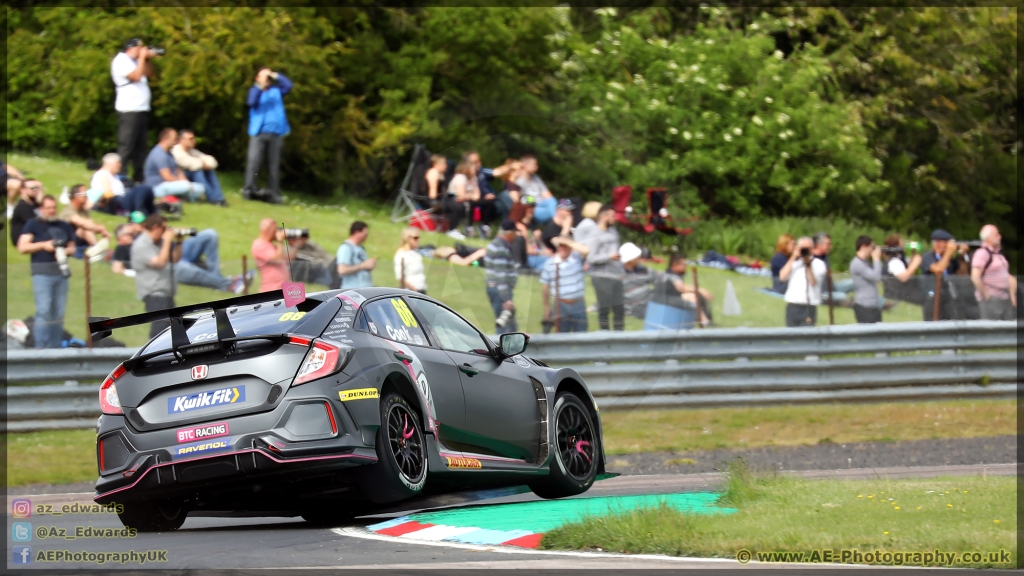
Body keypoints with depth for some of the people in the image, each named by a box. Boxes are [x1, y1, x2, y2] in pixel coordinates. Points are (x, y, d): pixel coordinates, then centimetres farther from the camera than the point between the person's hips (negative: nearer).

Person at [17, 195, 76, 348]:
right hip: (42, 272, -5)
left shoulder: (63, 226, 16)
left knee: (59, 313, 5)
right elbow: (22, 247, -2)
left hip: (61, 271, 5)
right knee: (44, 311, -12)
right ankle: (41, 347, -9)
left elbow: (72, 247, 22)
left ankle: (55, 346, 12)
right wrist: (43, 245, -12)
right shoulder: (33, 224, 4)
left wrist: (66, 251, -1)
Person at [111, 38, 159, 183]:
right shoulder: (121, 61, -10)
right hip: (129, 110, -9)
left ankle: (139, 175, 19)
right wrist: (142, 58, -11)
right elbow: (136, 76, -20)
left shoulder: (135, 61, 17)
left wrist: (148, 60, 7)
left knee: (140, 145, 13)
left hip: (142, 109, 9)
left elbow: (149, 74, 21)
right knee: (126, 146, -9)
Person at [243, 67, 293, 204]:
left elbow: (289, 85, 1)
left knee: (274, 163, 2)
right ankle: (249, 190, -16)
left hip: (275, 132, 2)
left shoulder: (276, 91, 16)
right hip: (258, 132, -2)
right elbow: (251, 102, -10)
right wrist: (260, 86, -16)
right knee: (253, 160, -14)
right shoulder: (255, 90, 10)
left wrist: (275, 76, 0)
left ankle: (273, 193, 2)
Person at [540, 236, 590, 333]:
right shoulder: (549, 264, -1)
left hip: (578, 304, 1)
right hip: (561, 305, 0)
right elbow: (545, 286, 5)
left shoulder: (577, 258, 0)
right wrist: (547, 306, 6)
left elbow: (586, 250, -23)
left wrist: (567, 242, -18)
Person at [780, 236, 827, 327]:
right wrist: (793, 258, -3)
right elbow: (782, 277, -2)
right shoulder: (794, 262, 14)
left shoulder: (818, 264, 2)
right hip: (792, 306, 4)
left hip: (809, 308, -4)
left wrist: (808, 264, -18)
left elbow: (813, 282, -10)